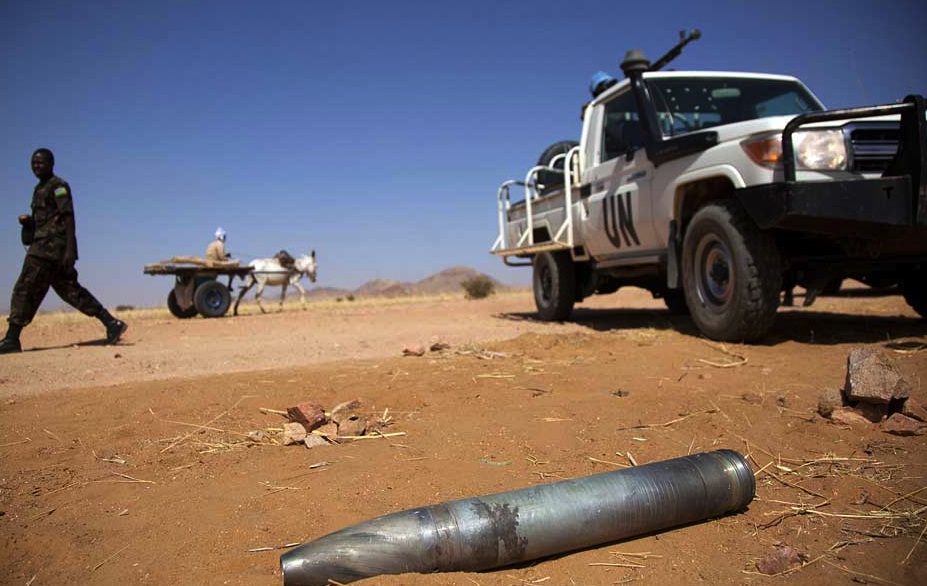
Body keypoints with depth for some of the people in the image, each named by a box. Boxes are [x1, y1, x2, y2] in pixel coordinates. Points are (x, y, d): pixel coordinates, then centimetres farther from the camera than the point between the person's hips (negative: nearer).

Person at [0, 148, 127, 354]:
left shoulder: (58, 186, -5)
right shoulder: (39, 189, 23)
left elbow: (68, 217, -14)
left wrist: (70, 249, -22)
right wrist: (28, 221, 6)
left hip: (51, 246, -9)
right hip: (43, 246, 9)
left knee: (24, 289, -8)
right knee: (70, 290, 7)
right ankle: (112, 323, 6)